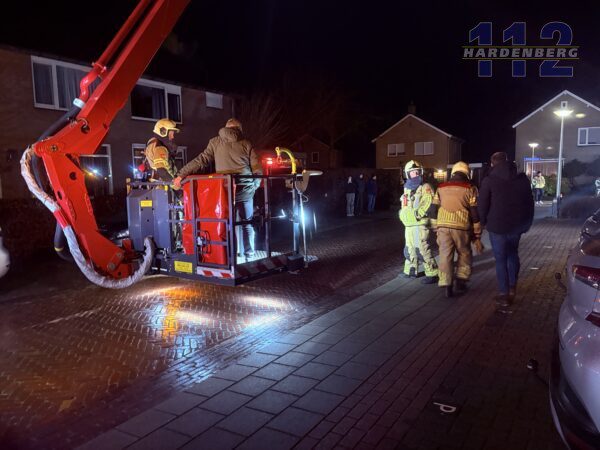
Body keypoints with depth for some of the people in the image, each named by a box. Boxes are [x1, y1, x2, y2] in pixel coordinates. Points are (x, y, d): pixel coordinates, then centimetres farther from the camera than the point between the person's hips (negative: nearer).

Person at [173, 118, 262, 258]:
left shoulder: (215, 142, 7)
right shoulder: (246, 143, 7)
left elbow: (201, 161, -1)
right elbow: (257, 168, 5)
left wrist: (182, 174, 0)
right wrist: (254, 185, 19)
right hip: (246, 188, 0)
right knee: (247, 222, 10)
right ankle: (249, 252, 15)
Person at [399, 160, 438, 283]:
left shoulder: (425, 187, -5)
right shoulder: (407, 188, 19)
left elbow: (428, 204, -16)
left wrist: (417, 214, -21)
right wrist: (403, 215, 11)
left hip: (420, 224, -8)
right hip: (408, 224, 8)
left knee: (423, 248, -14)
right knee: (410, 249, 17)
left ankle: (432, 274, -8)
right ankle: (411, 271, 31)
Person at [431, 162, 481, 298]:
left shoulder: (441, 188, 11)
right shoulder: (470, 189, 1)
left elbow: (434, 210, 12)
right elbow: (475, 213, -1)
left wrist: (436, 229, 20)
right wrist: (477, 234, 6)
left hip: (443, 226, 2)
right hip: (461, 227, -2)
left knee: (445, 256, 5)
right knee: (465, 254, 17)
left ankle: (447, 285, 2)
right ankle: (460, 280, 13)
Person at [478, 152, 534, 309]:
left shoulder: (489, 181, -10)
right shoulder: (522, 178, 3)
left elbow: (482, 206, -9)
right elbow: (529, 202, 8)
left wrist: (484, 222, 7)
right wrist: (526, 224, 16)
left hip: (497, 225, -4)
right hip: (517, 225, 4)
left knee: (501, 259, 4)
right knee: (512, 253, 23)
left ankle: (504, 295, 8)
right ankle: (512, 288, 26)